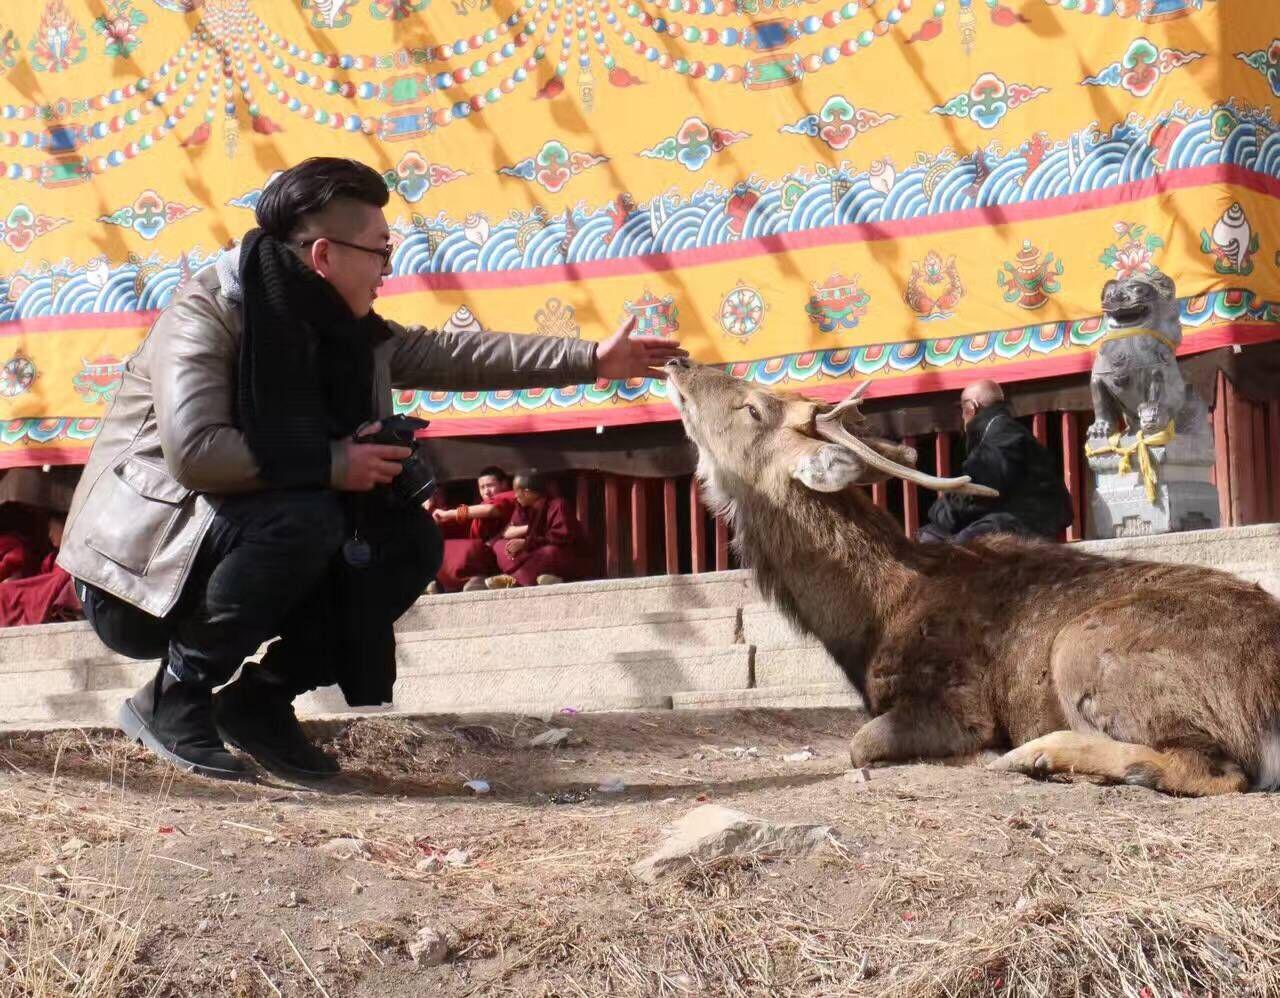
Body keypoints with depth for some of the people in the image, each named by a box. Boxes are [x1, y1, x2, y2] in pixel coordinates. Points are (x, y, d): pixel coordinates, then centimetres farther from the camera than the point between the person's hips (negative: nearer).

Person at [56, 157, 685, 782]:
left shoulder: (346, 329, 3)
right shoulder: (205, 315, -20)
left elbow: (451, 354, 13)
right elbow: (193, 450, -33)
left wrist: (590, 360, 11)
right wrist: (331, 464, -26)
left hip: (236, 557, 8)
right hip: (145, 571, -8)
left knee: (410, 540, -4)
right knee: (304, 519, -32)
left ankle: (263, 696, 2)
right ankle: (173, 697, -15)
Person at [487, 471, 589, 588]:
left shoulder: (558, 506, -16)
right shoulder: (523, 508, 6)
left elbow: (560, 537, -25)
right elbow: (508, 532, -1)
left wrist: (526, 542, -26)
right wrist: (528, 529, -20)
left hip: (567, 560, -7)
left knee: (551, 552, -40)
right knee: (499, 544, -9)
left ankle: (514, 580, -36)